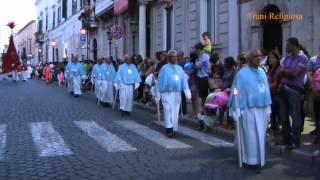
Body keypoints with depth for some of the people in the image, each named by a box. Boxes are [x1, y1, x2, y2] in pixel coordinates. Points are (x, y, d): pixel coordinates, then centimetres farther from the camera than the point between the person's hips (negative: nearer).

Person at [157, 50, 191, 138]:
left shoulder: (179, 69, 10)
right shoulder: (164, 68, -1)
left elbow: (184, 80, 2)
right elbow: (160, 81, 0)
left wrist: (187, 92, -9)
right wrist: (159, 93, -3)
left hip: (177, 94, 4)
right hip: (167, 93, -4)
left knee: (175, 111, 7)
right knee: (168, 110, -13)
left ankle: (173, 129, 16)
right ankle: (169, 129, -13)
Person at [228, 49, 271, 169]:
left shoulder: (262, 72, 10)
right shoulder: (242, 73, -9)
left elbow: (266, 90, 13)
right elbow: (237, 93, -9)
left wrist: (268, 108, 11)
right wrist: (237, 111, -12)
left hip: (262, 110, 6)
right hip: (249, 110, -6)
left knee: (260, 136, 12)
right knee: (250, 136, 0)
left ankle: (259, 159, 23)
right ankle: (250, 160, 10)